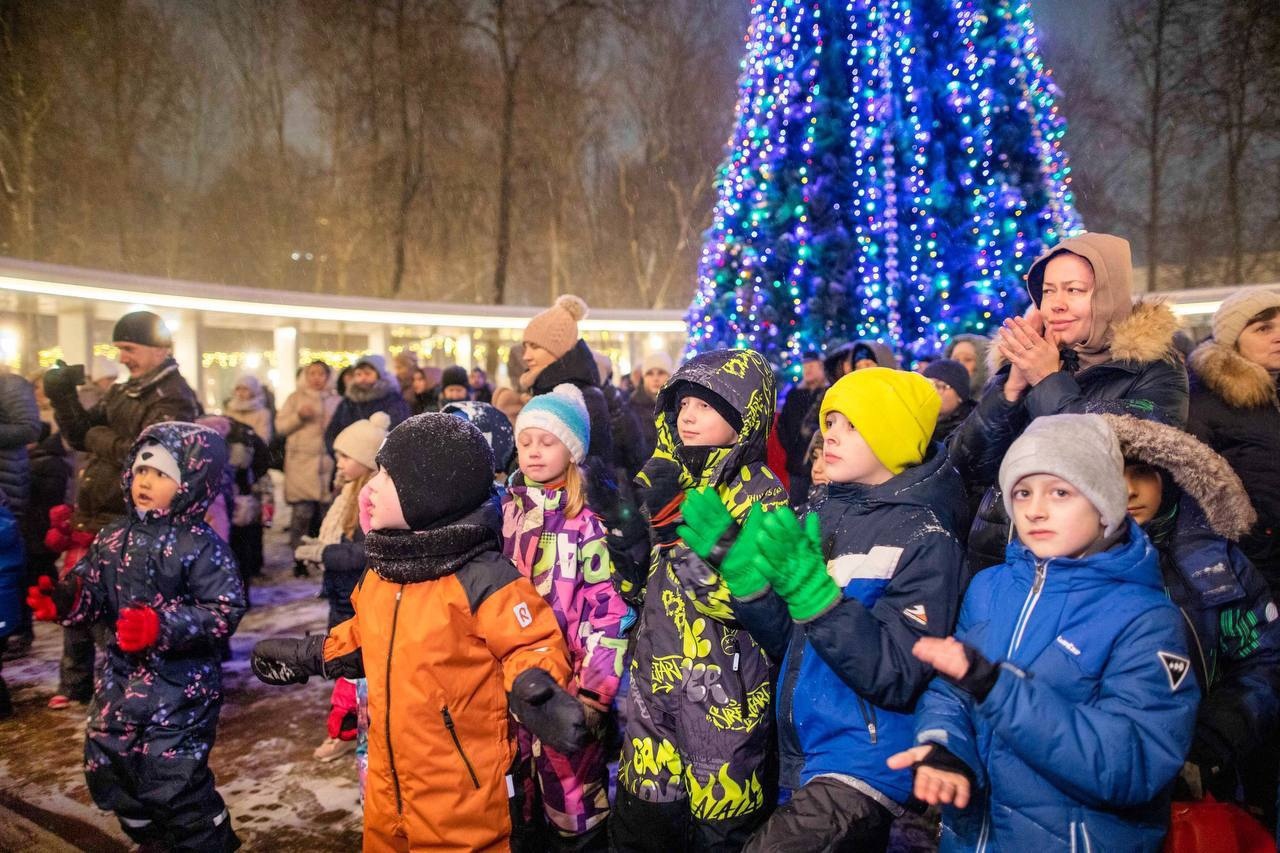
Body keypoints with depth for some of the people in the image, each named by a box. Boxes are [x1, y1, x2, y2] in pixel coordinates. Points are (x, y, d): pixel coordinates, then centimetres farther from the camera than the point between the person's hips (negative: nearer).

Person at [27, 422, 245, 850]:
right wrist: (62, 599, -14)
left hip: (181, 683, -7)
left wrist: (163, 627, -30)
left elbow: (226, 611, -21)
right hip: (121, 675, 8)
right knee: (107, 770, 21)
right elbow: (93, 594, 7)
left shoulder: (201, 546, -17)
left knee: (172, 780, -4)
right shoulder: (115, 537, 3)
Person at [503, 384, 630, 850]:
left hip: (567, 683, -5)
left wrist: (592, 693, -16)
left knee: (572, 802, 3)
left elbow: (609, 612, -13)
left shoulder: (586, 524, -10)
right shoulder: (504, 514, 6)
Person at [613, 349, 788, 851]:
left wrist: (675, 523, -27)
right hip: (653, 684, 6)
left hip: (723, 696, -5)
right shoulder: (665, 478, 6)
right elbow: (637, 591, 8)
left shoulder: (760, 492, -11)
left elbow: (739, 598, -23)